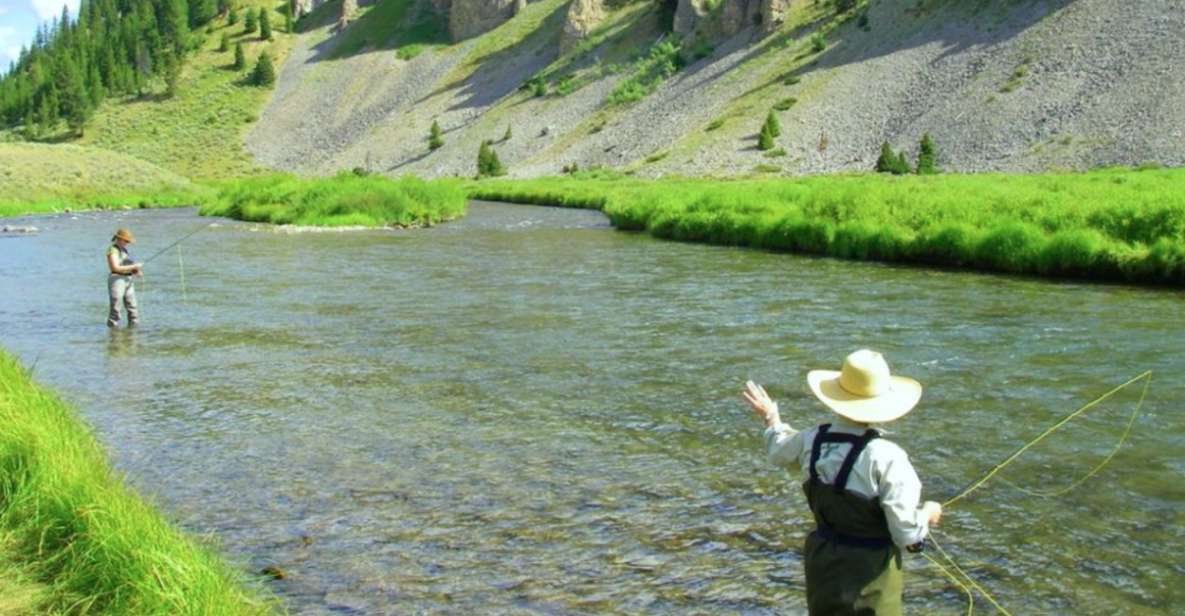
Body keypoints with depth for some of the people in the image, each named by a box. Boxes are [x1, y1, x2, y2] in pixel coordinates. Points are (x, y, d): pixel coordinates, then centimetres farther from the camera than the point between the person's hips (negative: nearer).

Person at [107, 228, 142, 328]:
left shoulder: (124, 250, 18)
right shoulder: (113, 250, -8)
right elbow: (116, 268, -19)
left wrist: (135, 271, 6)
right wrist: (133, 266, -17)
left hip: (128, 280, 9)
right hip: (117, 279, -9)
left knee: (133, 307, 6)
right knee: (115, 307, -7)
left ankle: (134, 325, 10)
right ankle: (113, 326, -1)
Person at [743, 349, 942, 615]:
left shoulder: (811, 441, -9)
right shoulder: (886, 457, -25)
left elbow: (779, 453, 18)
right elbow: (908, 535, -21)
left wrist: (771, 418, 36)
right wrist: (927, 513, 1)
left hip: (823, 562, 5)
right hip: (871, 572, -5)